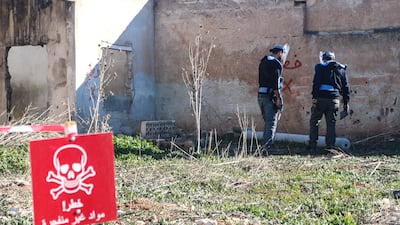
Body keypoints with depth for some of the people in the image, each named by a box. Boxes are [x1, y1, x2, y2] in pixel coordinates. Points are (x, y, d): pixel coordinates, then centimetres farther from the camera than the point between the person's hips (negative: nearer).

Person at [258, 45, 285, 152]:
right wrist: (278, 98, -17)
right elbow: (275, 82, -18)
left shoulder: (263, 62, 16)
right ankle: (267, 145, -15)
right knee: (272, 122, -6)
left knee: (267, 121, 17)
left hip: (261, 95, 8)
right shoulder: (276, 63, -9)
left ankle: (264, 145, 20)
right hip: (271, 96, -8)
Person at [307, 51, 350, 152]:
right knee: (331, 123, 8)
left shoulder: (321, 67, 4)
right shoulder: (341, 69, 17)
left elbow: (316, 82, -9)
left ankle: (312, 145, 6)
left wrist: (314, 97, -12)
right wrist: (346, 102, 17)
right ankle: (330, 146, 5)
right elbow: (346, 87, 15)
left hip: (321, 98, -3)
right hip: (334, 99, 3)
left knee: (314, 121, 7)